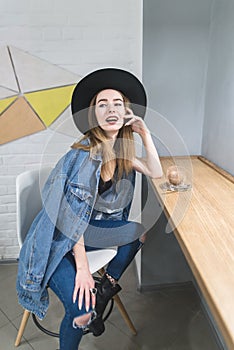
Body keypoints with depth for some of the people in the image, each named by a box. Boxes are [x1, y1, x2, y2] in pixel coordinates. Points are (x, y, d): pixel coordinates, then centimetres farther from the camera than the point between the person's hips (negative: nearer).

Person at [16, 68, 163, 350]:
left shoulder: (121, 151, -2)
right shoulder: (84, 153, -25)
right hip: (57, 240, -7)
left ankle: (106, 287, 10)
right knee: (82, 312, -20)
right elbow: (73, 214, -24)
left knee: (140, 232, -5)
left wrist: (145, 133, -8)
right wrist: (82, 268, -23)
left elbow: (156, 173, 2)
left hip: (88, 227, 7)